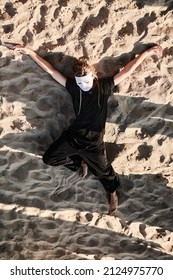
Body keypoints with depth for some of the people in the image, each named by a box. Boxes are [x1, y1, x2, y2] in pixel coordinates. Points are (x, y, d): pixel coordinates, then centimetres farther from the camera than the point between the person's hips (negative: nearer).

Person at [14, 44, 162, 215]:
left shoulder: (104, 87, -14)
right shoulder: (73, 86, -9)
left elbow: (127, 70, -12)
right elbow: (50, 70, -5)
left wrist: (147, 53, -11)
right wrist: (30, 52, -4)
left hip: (94, 140, -3)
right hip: (74, 135, 3)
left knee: (103, 170, 8)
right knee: (49, 158, 7)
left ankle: (112, 192, 44)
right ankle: (80, 162, 30)